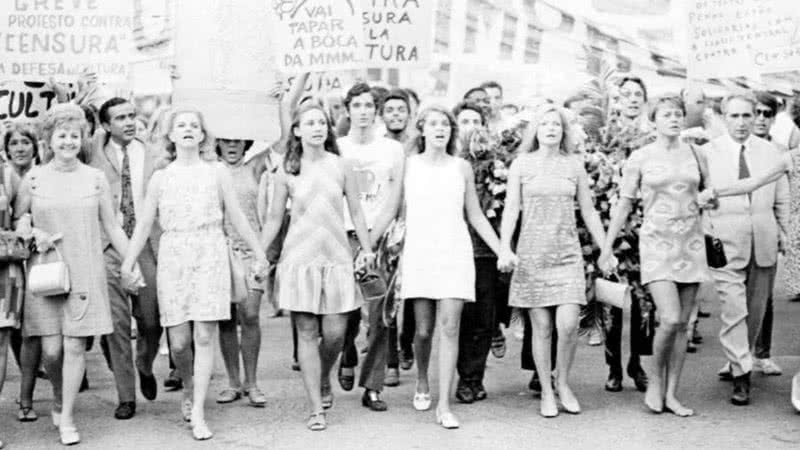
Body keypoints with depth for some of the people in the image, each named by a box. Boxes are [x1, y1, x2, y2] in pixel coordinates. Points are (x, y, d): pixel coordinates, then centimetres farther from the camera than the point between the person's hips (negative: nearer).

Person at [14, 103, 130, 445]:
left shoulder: (95, 178, 3)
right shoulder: (33, 179, 2)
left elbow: (112, 228, 7)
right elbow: (16, 219, 13)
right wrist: (33, 233, -7)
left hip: (85, 272, 0)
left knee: (75, 345, -3)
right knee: (51, 349, -1)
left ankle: (67, 417, 10)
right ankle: (59, 399, 29)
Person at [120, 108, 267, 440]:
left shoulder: (217, 173, 6)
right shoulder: (160, 178, 9)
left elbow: (237, 218, 8)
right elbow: (144, 225, 9)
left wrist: (260, 255, 7)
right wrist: (128, 263, 3)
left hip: (210, 257, -1)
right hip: (173, 259, 1)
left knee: (204, 337, -7)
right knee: (179, 341, 0)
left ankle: (198, 413, -3)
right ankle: (189, 388, 30)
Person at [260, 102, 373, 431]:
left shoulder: (341, 166, 3)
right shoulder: (287, 172, 3)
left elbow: (356, 212, 7)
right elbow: (274, 218, 8)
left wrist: (368, 251, 5)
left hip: (336, 256, 1)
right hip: (299, 257, 0)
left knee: (334, 333, -2)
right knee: (307, 333, 0)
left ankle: (324, 381, 30)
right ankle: (316, 409, 6)